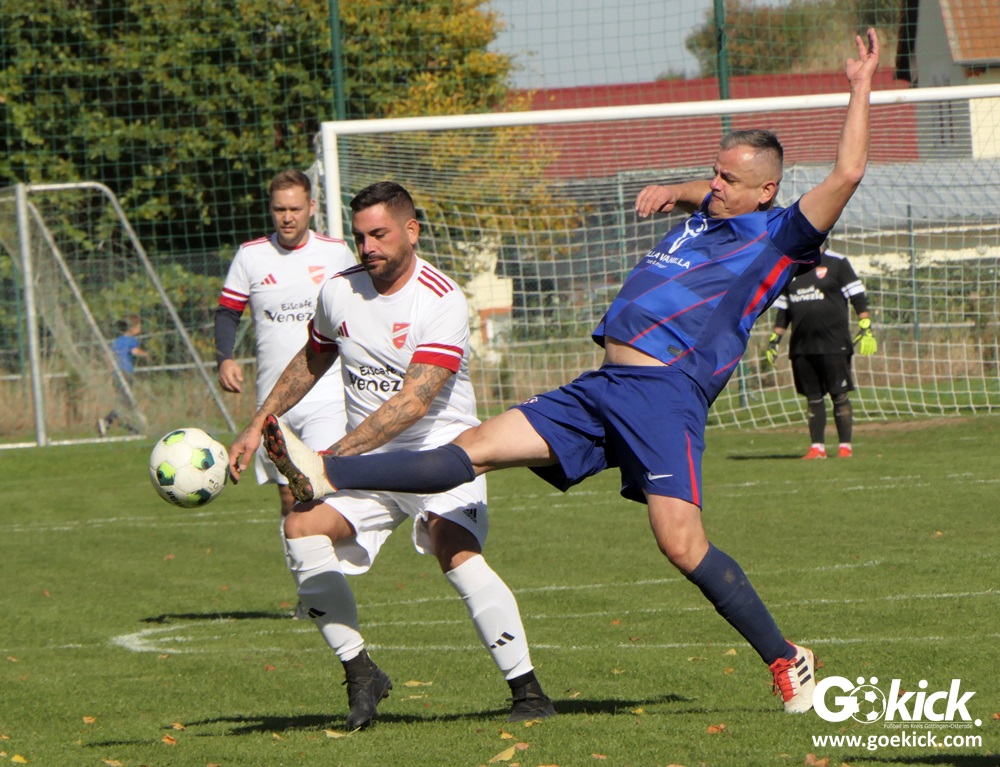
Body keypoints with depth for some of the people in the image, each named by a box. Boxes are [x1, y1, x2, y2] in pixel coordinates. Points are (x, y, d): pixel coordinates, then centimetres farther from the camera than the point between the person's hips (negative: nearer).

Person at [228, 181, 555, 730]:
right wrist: (257, 427, 20)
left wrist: (336, 455, -32)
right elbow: (312, 361, 24)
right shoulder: (339, 293, 3)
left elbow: (414, 402, -26)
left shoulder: (442, 301, -17)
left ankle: (527, 690, -17)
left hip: (440, 449, -5)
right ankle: (359, 673, -9)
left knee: (457, 554, -28)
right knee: (302, 529, -20)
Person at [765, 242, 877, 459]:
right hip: (802, 346, 4)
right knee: (812, 397, 5)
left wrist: (866, 328, -12)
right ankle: (817, 447, 9)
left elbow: (858, 296, -2)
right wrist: (774, 340, 15)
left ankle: (845, 445, 1)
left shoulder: (836, 263, 2)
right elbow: (783, 309, 21)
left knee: (840, 395, -3)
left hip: (834, 343, -4)